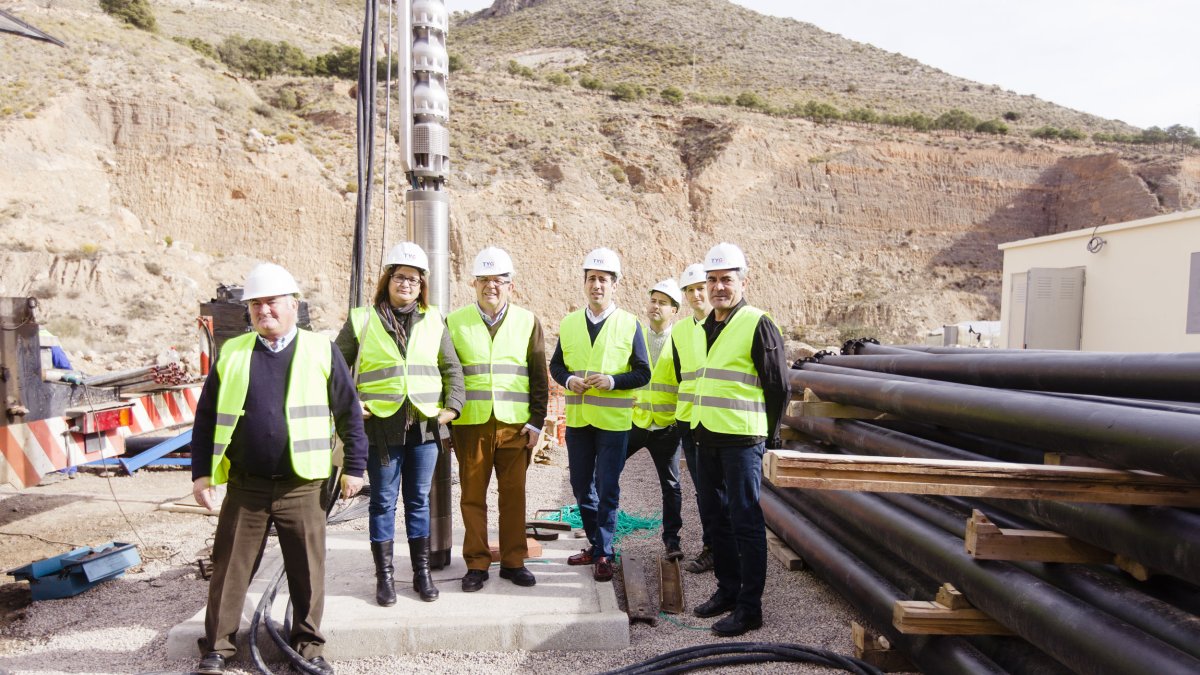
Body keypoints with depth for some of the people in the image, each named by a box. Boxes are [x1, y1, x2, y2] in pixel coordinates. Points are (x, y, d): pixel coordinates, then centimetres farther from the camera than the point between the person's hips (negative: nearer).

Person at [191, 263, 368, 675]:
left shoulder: (321, 352, 2)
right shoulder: (232, 354, 8)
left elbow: (350, 413, 4)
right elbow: (206, 417, 12)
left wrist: (354, 467, 2)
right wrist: (201, 472, 6)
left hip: (301, 486, -1)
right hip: (245, 486, 2)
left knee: (307, 570, 7)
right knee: (230, 568, 9)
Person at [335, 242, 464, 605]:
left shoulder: (433, 321, 9)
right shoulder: (362, 320, 3)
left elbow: (452, 368, 11)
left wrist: (452, 406, 0)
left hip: (424, 425, 2)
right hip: (381, 425, -2)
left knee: (419, 500, 11)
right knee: (383, 501, 6)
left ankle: (422, 572, 22)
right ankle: (384, 575, 18)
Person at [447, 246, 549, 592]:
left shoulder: (528, 322, 7)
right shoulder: (454, 322, 6)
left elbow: (540, 377, 7)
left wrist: (536, 421, 0)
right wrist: (445, 422, 3)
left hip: (515, 424, 0)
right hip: (470, 424, 0)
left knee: (514, 495, 6)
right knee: (473, 496, 6)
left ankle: (513, 561, 20)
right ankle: (476, 564, 18)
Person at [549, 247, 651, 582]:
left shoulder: (629, 324, -3)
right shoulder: (569, 323, 8)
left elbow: (643, 373, -3)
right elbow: (556, 365, 12)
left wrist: (612, 381, -19)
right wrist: (568, 380, -9)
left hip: (613, 420, -4)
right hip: (577, 418, 4)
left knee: (607, 488, 0)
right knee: (581, 486, 13)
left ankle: (603, 553, 13)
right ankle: (595, 544, 30)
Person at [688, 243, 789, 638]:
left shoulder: (757, 325, -9)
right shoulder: (707, 327, 15)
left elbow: (778, 385, -8)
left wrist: (769, 435, -2)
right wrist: (699, 425, 18)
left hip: (741, 440, -8)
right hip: (706, 437, 8)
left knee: (745, 521, -2)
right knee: (716, 516, 15)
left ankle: (749, 607, 8)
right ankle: (727, 590, 30)